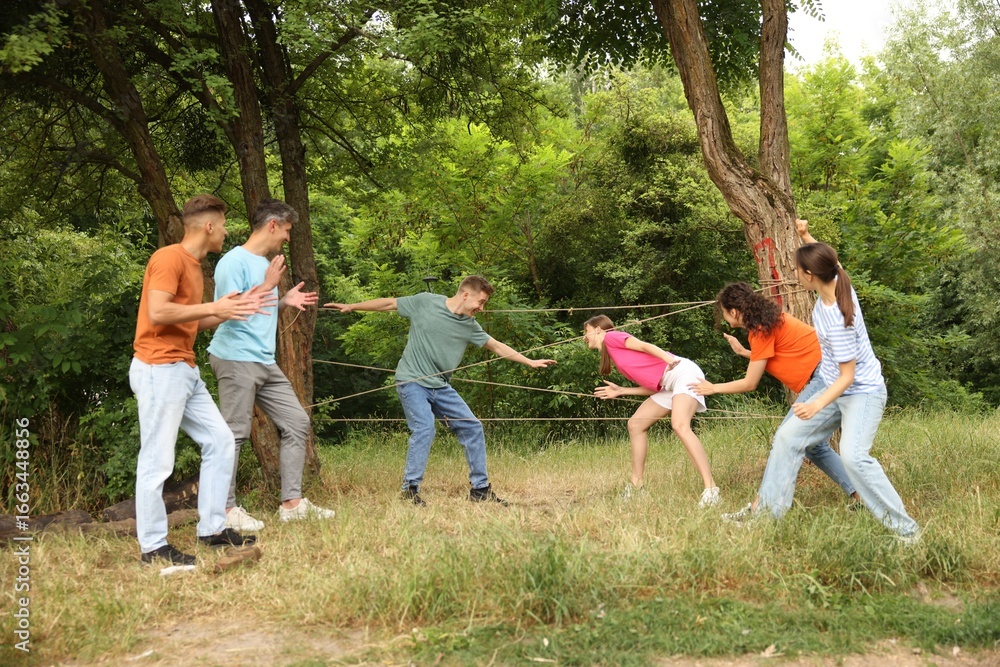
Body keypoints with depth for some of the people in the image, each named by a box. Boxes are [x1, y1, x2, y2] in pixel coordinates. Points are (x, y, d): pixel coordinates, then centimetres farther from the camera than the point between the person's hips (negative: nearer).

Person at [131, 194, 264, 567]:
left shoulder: (194, 265, 17)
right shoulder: (169, 258, -12)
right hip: (159, 370, -10)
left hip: (185, 370, 10)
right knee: (157, 460, -5)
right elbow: (158, 313, -22)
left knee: (220, 440, 11)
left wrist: (231, 311, 12)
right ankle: (153, 547, 2)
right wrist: (212, 307, -16)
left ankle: (212, 529, 18)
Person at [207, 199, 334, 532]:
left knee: (297, 422, 7)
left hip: (265, 362, 9)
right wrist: (268, 286, -15)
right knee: (235, 434, -5)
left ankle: (292, 503, 12)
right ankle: (227, 510, 5)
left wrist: (284, 302, 12)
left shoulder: (265, 264, 18)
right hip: (236, 359, -9)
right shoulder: (234, 261, -10)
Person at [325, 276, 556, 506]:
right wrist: (351, 306, 2)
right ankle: (410, 488, -11)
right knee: (424, 427, -24)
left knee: (472, 427, 2)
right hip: (412, 381, -6)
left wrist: (529, 362, 10)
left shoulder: (469, 325, 4)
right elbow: (390, 303, 1)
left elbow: (497, 346, 11)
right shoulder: (426, 302, -7)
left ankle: (480, 489, 13)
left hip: (441, 387, 6)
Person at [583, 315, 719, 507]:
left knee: (680, 426, -29)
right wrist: (620, 391, 22)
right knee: (636, 424, 13)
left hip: (683, 372, -10)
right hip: (668, 385, 10)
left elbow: (645, 346, -14)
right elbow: (652, 386, 16)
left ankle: (710, 488, -34)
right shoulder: (613, 355, 22)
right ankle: (636, 484, 19)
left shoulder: (611, 337, 2)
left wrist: (668, 358, -30)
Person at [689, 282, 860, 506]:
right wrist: (743, 352, 23)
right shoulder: (769, 318, 12)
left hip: (822, 377, -10)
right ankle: (859, 494, 12)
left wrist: (714, 388, 6)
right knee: (814, 444, 13)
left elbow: (750, 384, -7)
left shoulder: (761, 330, -14)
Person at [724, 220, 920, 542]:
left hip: (862, 392, -9)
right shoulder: (836, 279, -11)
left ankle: (905, 528, -16)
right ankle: (767, 509, 18)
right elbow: (827, 261, 16)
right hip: (833, 387, 9)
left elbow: (847, 376, -27)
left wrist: (816, 406, -37)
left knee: (853, 456, -27)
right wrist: (806, 236, 10)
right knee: (787, 438, 8)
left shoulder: (838, 320, -33)